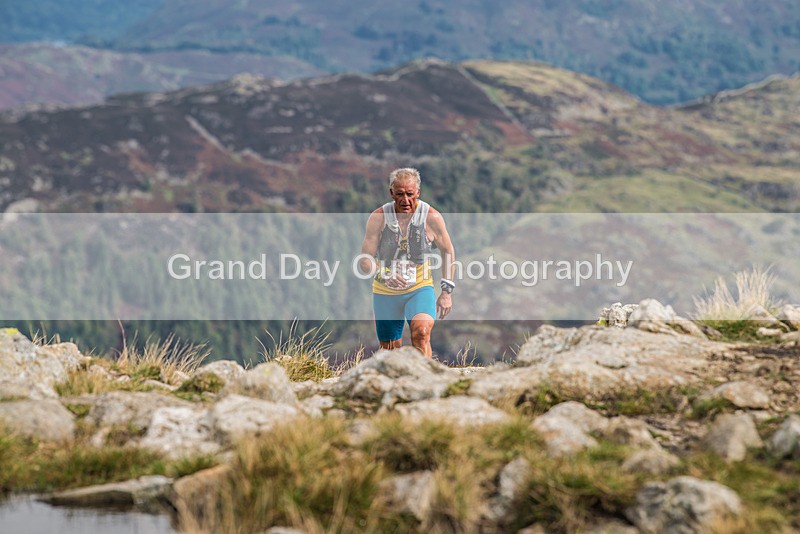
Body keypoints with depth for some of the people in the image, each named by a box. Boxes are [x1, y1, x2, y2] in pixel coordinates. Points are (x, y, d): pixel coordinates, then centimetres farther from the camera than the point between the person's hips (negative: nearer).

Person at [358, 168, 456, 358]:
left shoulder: (432, 217, -9)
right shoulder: (378, 218, -10)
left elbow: (447, 251, 6)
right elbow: (365, 260, -9)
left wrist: (447, 291, 3)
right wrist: (384, 274, -30)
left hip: (420, 288, -1)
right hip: (385, 292, 1)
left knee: (421, 332, -28)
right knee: (390, 349, 9)